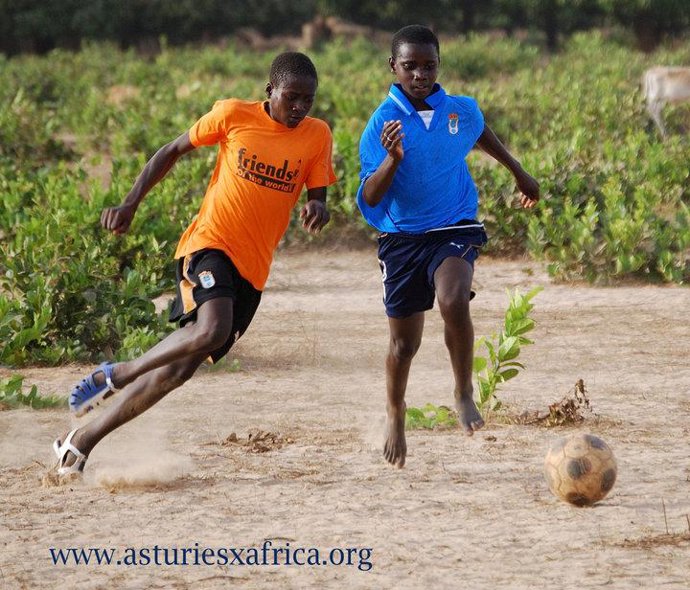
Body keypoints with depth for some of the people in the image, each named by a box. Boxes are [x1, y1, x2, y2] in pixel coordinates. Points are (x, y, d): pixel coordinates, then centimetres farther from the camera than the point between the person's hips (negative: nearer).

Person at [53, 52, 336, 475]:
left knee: (180, 366, 0)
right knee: (211, 330, -32)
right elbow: (173, 151, 8)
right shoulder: (235, 115, -3)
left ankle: (84, 438, 10)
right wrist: (131, 204, 1)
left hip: (253, 268, 4)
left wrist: (318, 209, -19)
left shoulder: (317, 136, 3)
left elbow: (318, 197, 6)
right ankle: (115, 375, -10)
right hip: (210, 243, -4)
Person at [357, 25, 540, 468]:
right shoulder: (383, 123, -11)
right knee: (404, 342, 8)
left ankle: (464, 394, -9)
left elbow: (482, 133, 24)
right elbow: (369, 199, -15)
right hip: (402, 238, 0)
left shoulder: (462, 111, -3)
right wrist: (392, 159, -33)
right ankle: (395, 417, 35)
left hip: (455, 230, 0)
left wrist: (519, 173, 34)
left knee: (454, 302, -30)